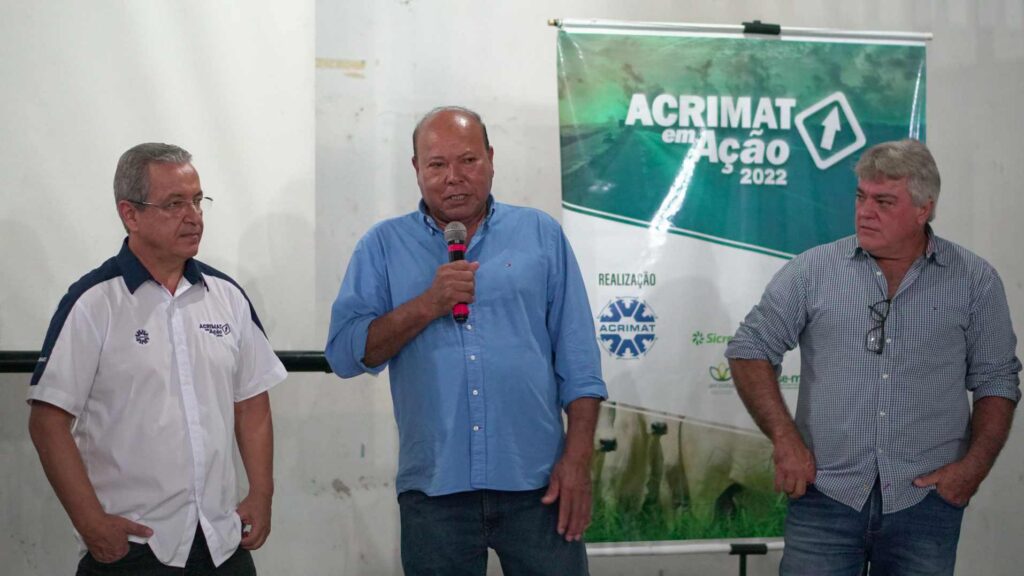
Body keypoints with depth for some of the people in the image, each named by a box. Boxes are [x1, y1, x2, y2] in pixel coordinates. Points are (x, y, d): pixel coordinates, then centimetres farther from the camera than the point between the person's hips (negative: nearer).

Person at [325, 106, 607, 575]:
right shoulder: (384, 246, 6)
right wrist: (428, 305, -14)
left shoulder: (540, 234, 7)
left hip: (537, 484, 0)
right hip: (434, 487, 0)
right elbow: (345, 353, -2)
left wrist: (578, 458, -4)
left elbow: (578, 361, 5)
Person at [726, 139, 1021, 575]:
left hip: (925, 500, 1)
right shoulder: (812, 270, 2)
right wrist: (785, 439, -6)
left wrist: (974, 466, -5)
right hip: (825, 494, 0)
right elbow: (750, 348, 4)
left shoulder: (975, 282, 4)